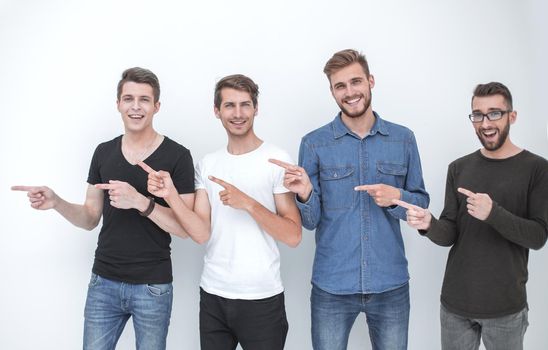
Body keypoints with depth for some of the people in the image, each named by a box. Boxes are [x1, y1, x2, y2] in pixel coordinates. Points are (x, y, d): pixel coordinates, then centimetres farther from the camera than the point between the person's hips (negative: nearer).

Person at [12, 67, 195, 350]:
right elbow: (90, 219, 10)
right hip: (104, 283, 4)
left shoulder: (177, 156, -9)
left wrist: (140, 202, -25)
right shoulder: (103, 152, 5)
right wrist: (56, 203, -9)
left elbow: (186, 227, -12)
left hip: (153, 288, -3)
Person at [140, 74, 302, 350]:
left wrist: (248, 203, -23)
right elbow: (201, 234, -3)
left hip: (262, 298, -3)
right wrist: (170, 195, -17)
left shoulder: (277, 159, -8)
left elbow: (293, 236, -12)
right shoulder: (207, 165, 5)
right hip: (213, 295, 4)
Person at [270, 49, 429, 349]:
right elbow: (310, 221, -3)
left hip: (391, 285, 2)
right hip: (331, 287, -1)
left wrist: (396, 198, -15)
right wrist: (305, 194, -24)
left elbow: (421, 203, 6)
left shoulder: (403, 139, 1)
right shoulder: (314, 144, -5)